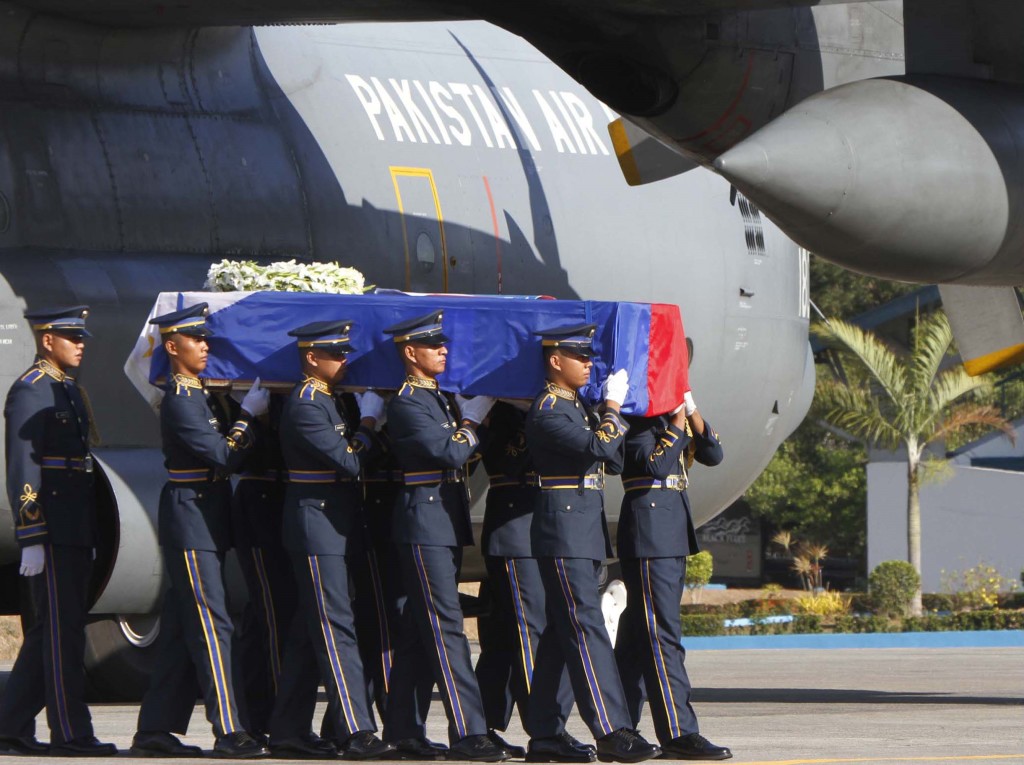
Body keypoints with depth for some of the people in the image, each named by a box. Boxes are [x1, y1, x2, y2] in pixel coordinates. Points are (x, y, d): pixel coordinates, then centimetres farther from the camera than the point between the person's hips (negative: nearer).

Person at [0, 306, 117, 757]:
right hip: (51, 532, -9)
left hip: (75, 532, 9)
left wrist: (90, 538, 22)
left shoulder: (69, 390, 18)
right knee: (63, 631, -7)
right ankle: (69, 733, -4)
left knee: (51, 631, 11)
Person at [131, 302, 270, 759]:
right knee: (212, 624, -11)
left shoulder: (199, 396, 16)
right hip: (190, 519, -10)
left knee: (181, 631, 10)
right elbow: (222, 457, -19)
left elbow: (225, 454, 17)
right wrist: (248, 415, -13)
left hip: (206, 523, 10)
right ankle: (228, 733, -13)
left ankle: (155, 731, 14)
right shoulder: (179, 401, -14)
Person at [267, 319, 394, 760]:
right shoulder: (305, 406, -15)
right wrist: (368, 424, -5)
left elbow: (346, 459, 20)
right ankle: (355, 734, -16)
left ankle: (290, 732, 14)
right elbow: (348, 462, -19)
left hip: (333, 530, 10)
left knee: (311, 632, 11)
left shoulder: (325, 401, 17)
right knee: (335, 628, -12)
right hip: (316, 529, -10)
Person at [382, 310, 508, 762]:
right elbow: (450, 453, -19)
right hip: (425, 524, -9)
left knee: (423, 629, 11)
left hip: (448, 525, 9)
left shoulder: (441, 399, 17)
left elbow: (463, 450, 17)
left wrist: (469, 423, 2)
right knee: (446, 626, -11)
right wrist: (472, 424, -4)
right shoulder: (407, 404, -12)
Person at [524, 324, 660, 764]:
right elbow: (597, 447, -24)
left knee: (560, 632, 11)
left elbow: (614, 459, 16)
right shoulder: (547, 411, -12)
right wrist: (612, 406, -12)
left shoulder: (579, 408, 17)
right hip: (564, 533, -10)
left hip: (586, 534, 10)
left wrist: (615, 412, 6)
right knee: (586, 629, -13)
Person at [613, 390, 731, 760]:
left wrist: (692, 412, -2)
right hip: (648, 531, -9)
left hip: (675, 533, 9)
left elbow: (713, 455, 8)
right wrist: (678, 422, -15)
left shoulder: (675, 418, 16)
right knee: (661, 633, -11)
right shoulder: (636, 421, -9)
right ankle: (678, 733, -14)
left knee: (637, 633, 12)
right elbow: (654, 464, -20)